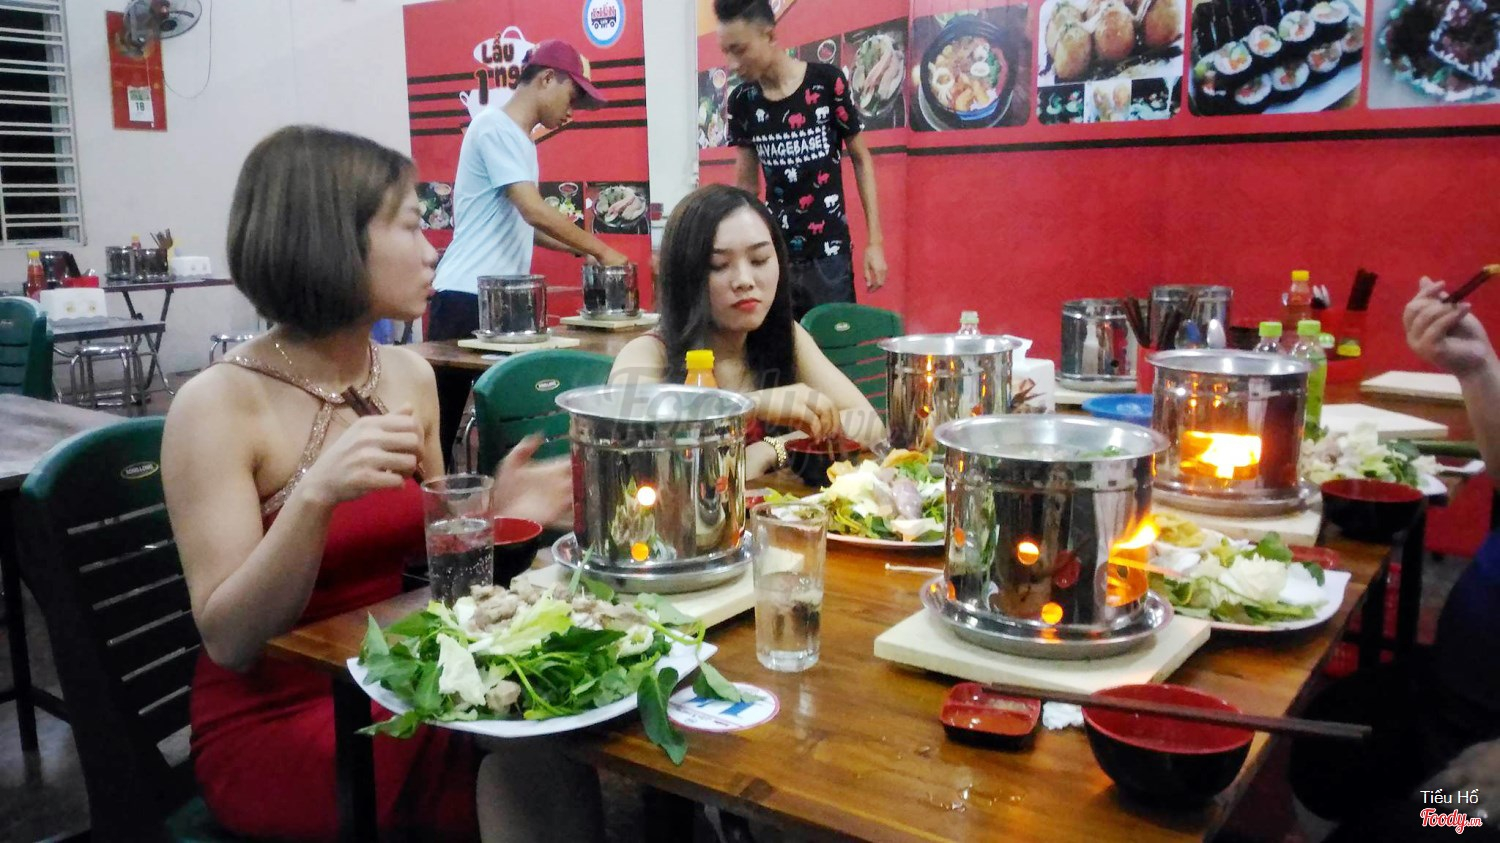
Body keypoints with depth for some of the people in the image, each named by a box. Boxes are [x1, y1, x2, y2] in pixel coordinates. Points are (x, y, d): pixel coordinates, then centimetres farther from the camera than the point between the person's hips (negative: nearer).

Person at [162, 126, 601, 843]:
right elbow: (229, 641, -19)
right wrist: (316, 496, -34)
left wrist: (493, 519, -8)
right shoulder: (219, 405, -16)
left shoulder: (410, 376, 1)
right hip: (272, 723, -5)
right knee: (530, 755, -23)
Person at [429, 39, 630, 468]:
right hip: (467, 296, -9)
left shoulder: (519, 138, 17)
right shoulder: (496, 127, -11)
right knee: (446, 416, -2)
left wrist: (581, 250, 12)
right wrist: (600, 249, -10)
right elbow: (534, 211, -19)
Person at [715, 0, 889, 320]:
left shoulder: (827, 82, -8)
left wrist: (875, 242, -3)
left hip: (829, 252, -3)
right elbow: (746, 183, 9)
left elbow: (861, 159, 0)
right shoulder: (742, 101, 1)